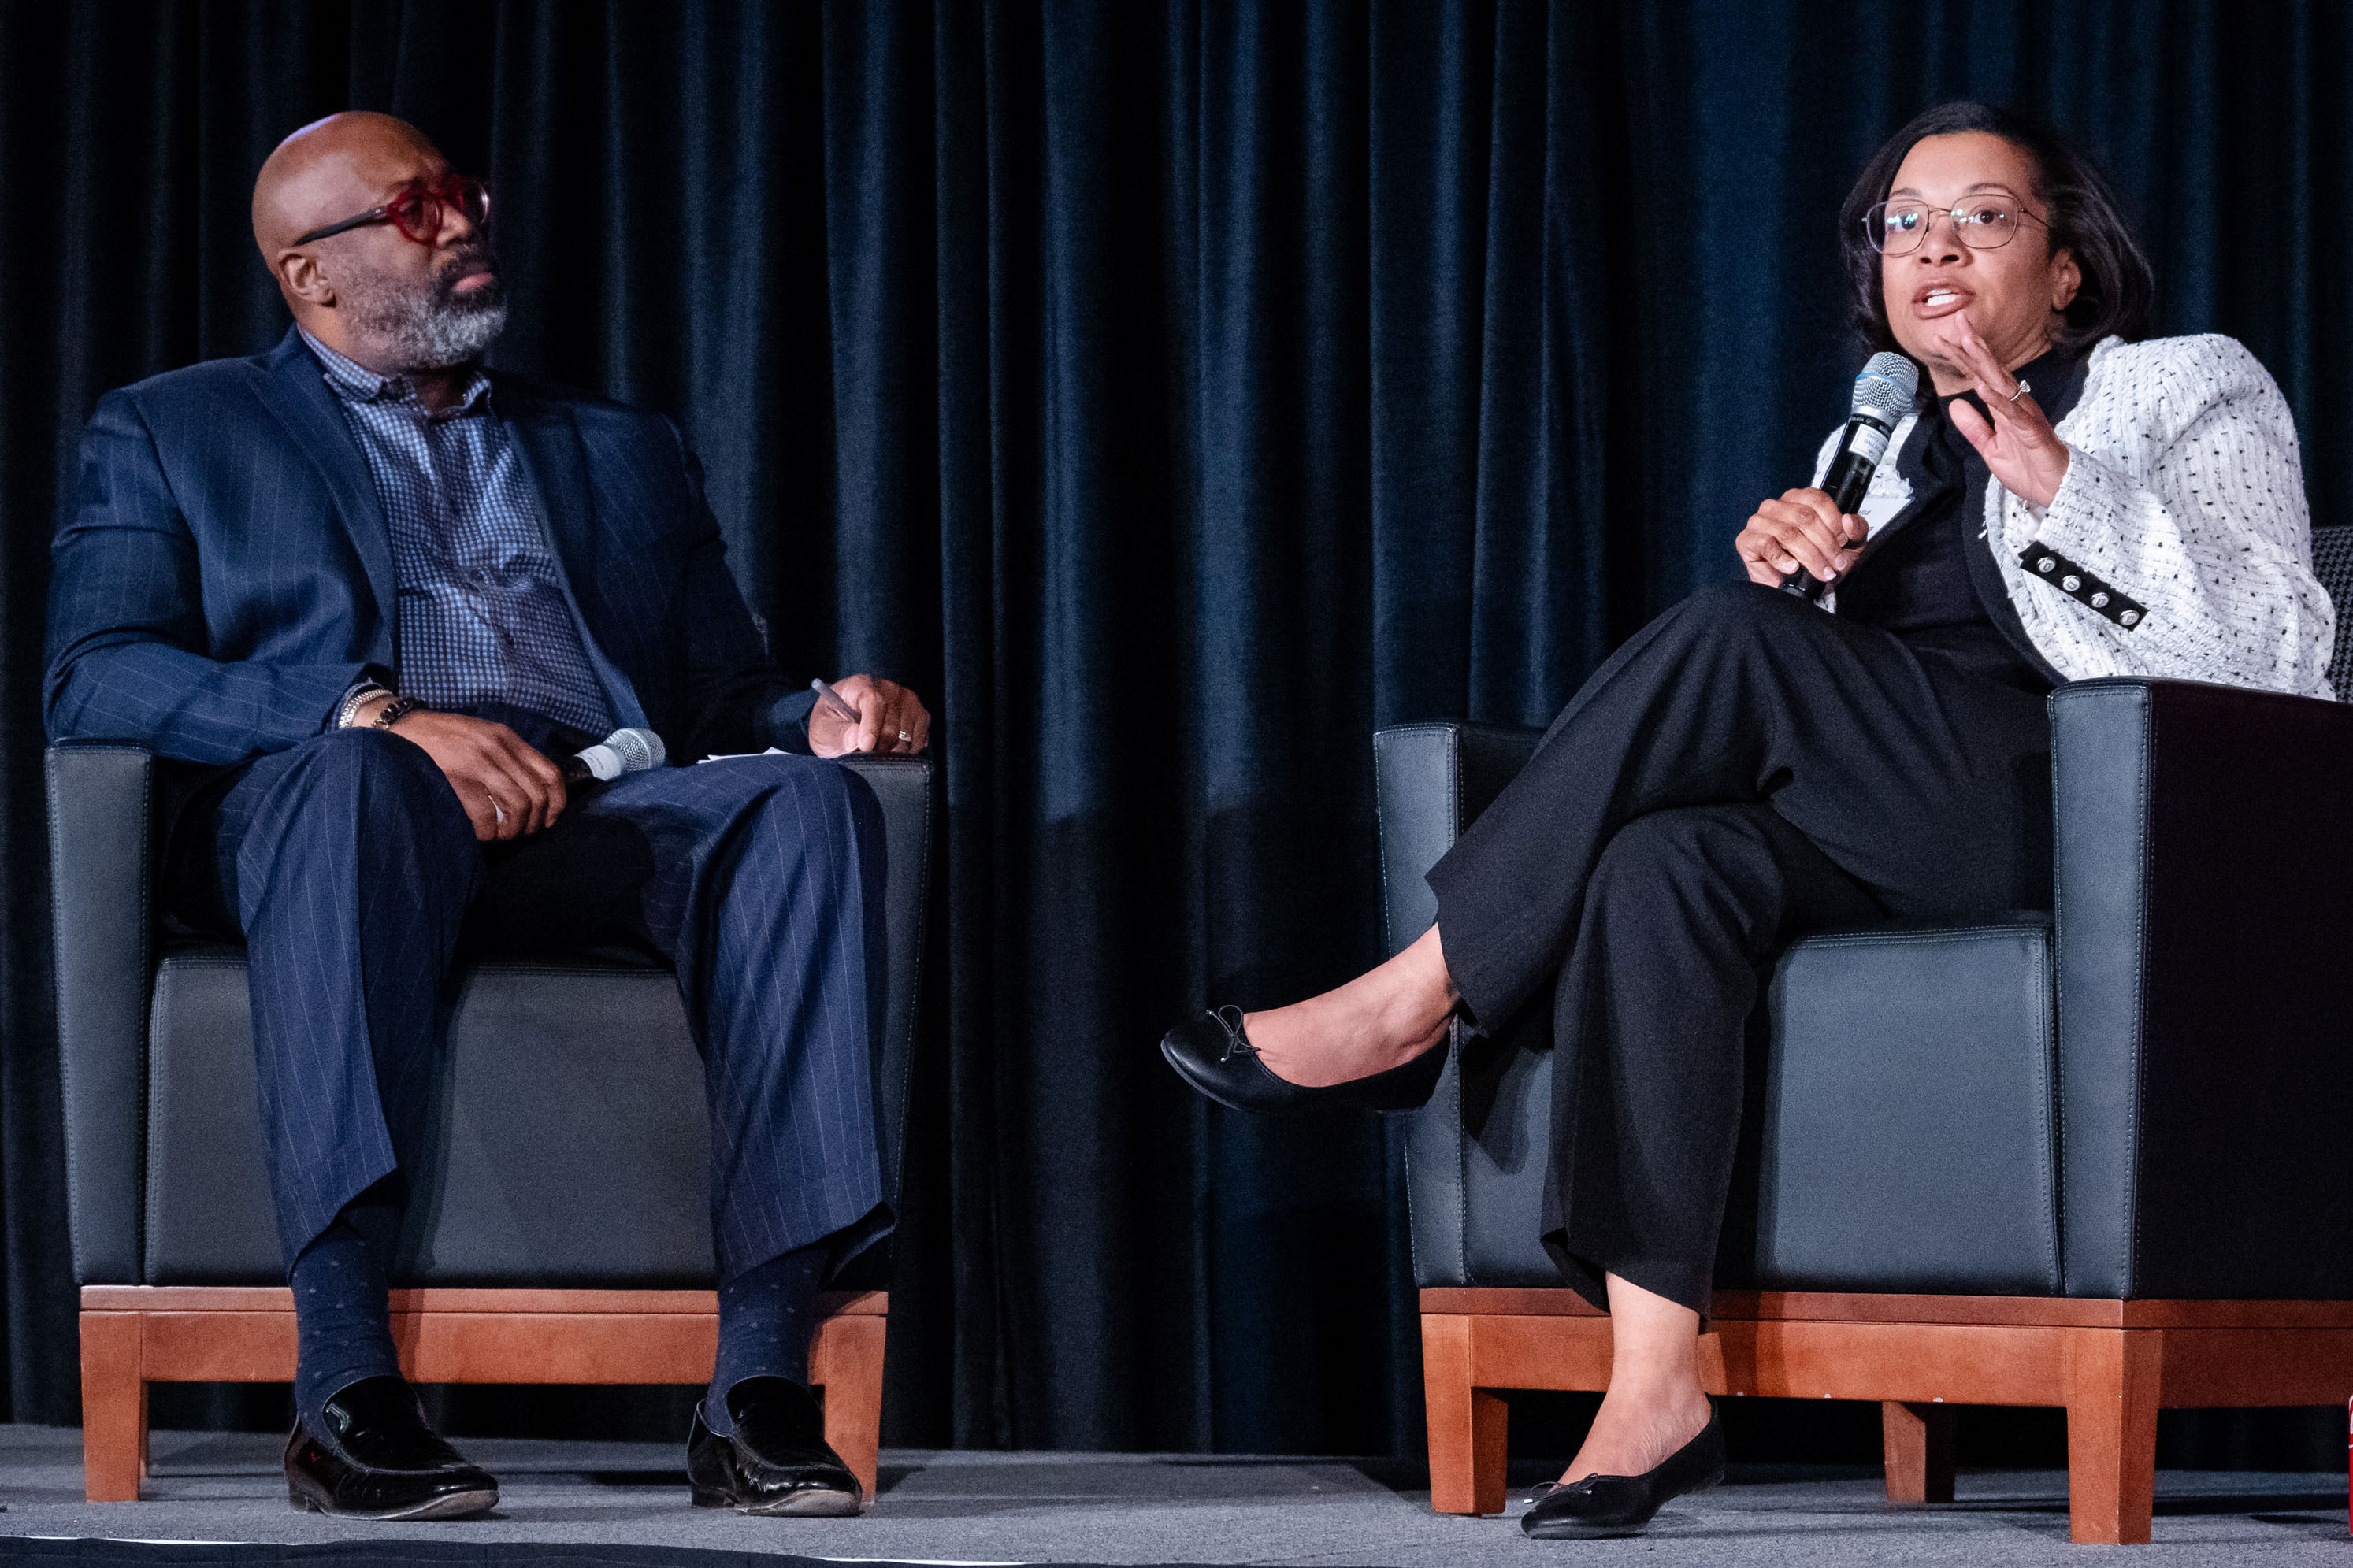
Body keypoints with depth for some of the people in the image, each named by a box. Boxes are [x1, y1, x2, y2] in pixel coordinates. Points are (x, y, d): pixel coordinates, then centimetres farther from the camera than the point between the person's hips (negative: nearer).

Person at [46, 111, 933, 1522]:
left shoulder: (625, 454, 32)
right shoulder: (177, 435, 20)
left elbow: (729, 697, 26)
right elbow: (93, 677, 3)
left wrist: (822, 718, 0)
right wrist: (378, 717, -13)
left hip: (603, 819, 3)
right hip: (303, 824, -3)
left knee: (804, 799, -30)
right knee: (360, 778, -41)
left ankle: (761, 1380, -39)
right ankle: (348, 1386, -47)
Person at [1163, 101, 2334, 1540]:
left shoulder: (2193, 391, 9)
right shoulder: (1911, 449, 26)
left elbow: (2271, 649, -6)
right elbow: (1849, 716, 21)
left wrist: (2064, 486, -16)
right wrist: (1794, 568, 0)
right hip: (1921, 846, 6)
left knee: (1733, 647, -25)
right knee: (1668, 864, -28)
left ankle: (1415, 1003, -19)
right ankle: (1656, 1391, -35)